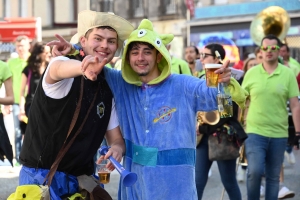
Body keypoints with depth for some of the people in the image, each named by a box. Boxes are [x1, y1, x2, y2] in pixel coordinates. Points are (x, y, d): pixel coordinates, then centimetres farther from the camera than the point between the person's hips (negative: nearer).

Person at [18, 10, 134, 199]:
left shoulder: (107, 89, 8)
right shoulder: (63, 67, -11)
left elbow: (116, 138, 10)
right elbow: (59, 69, -36)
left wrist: (117, 148, -16)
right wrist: (84, 67, -60)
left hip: (83, 178, 6)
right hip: (43, 176, -6)